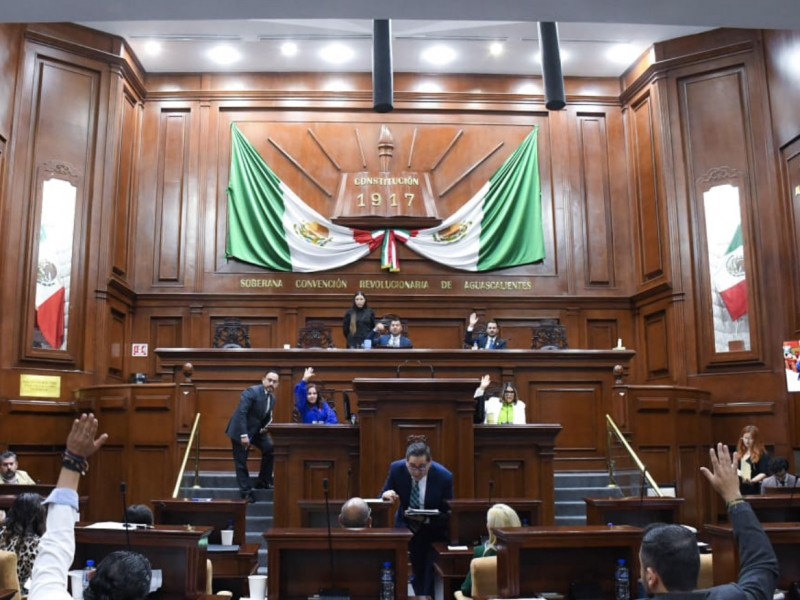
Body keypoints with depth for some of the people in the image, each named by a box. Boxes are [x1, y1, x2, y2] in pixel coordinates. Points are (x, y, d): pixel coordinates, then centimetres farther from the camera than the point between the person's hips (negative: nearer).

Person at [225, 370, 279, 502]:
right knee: (241, 462, 0)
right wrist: (243, 435, -32)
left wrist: (265, 427, -7)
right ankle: (246, 491, 11)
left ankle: (263, 481, 9)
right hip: (240, 430, -7)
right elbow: (241, 412, -28)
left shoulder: (272, 398, 3)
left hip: (256, 430, 7)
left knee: (270, 448, -6)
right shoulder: (252, 391, -21)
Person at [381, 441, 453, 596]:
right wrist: (387, 494, -29)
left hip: (432, 529, -2)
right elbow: (385, 494, -5)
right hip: (405, 525, 2)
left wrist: (425, 519, -33)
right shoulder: (397, 468, -18)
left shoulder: (444, 476, -23)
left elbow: (447, 514, -15)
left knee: (429, 575, -10)